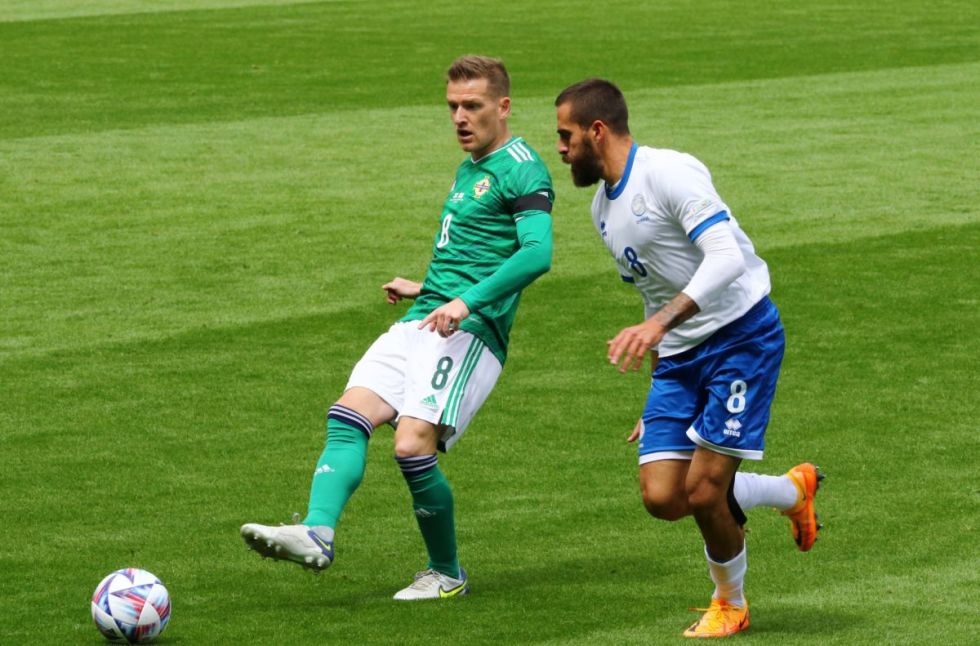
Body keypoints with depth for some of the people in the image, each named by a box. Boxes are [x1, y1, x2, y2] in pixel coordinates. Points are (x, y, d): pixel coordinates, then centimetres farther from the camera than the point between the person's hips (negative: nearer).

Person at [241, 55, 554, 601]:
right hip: (420, 324, 9)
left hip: (470, 332, -9)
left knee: (413, 445, -20)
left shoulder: (521, 170, -7)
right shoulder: (469, 168, 23)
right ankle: (317, 535, -26)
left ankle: (447, 573, -2)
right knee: (348, 416, -12)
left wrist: (467, 301, -29)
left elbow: (537, 253, -22)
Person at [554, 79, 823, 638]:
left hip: (742, 335, -8)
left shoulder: (669, 173, -15)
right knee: (663, 498, -5)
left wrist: (658, 324, -37)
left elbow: (726, 258, -27)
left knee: (703, 492, -12)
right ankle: (793, 491, 20)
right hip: (679, 357, 8)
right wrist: (656, 405, 23)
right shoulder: (604, 208, 14)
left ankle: (731, 604, 16)